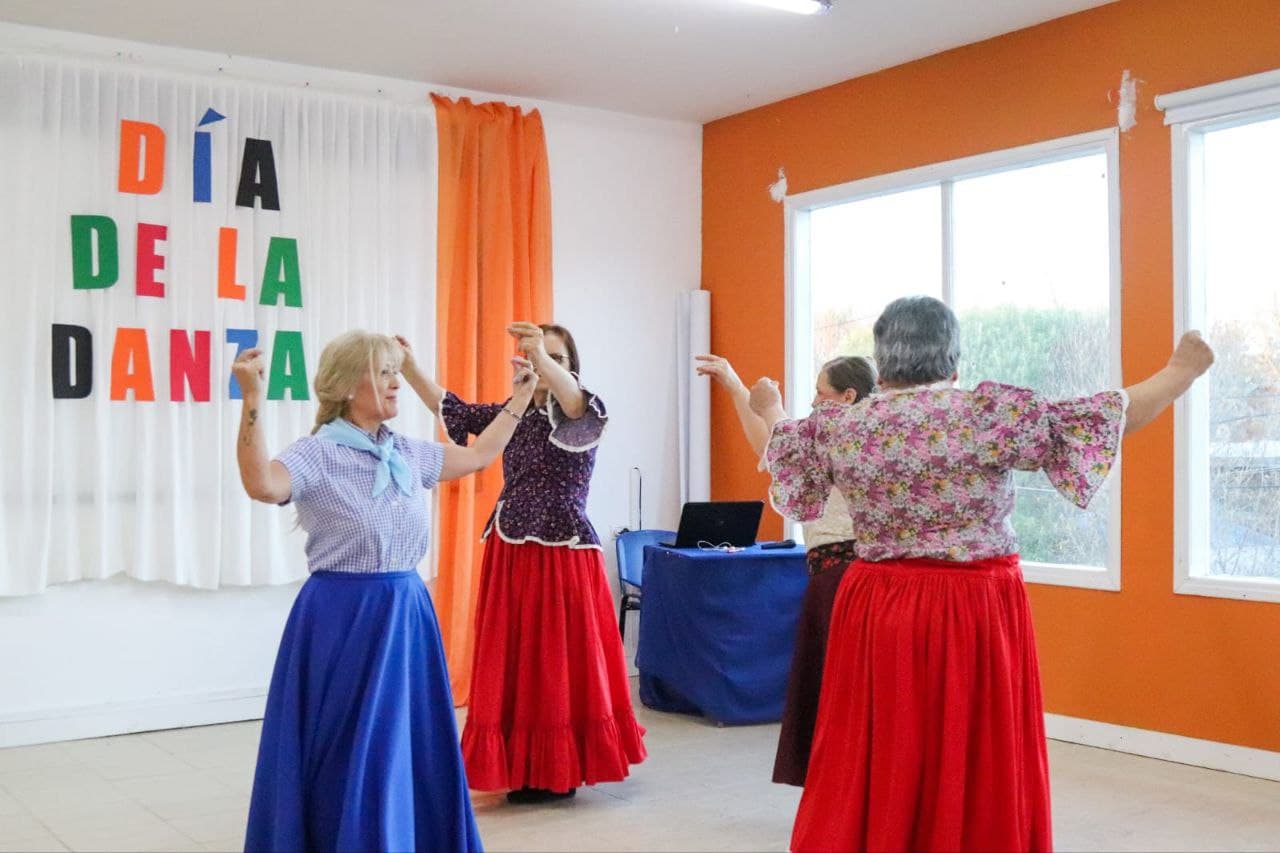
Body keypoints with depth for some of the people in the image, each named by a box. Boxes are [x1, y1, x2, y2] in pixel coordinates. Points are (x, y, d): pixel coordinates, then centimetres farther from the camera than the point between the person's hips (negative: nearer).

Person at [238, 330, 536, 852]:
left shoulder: (409, 453, 9)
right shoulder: (318, 453, -12)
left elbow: (478, 456, 24)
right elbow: (262, 484, -32)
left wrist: (518, 399, 25)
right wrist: (252, 401, -38)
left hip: (406, 615, 7)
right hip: (343, 619, -6)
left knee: (410, 751, 14)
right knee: (349, 759, 2)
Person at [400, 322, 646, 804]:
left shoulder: (581, 414, -6)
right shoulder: (511, 413, 11)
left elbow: (578, 405, -29)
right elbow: (452, 410, 11)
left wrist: (544, 359, -46)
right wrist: (409, 368, -1)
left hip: (563, 554, -6)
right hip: (511, 553, 6)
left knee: (560, 659, -1)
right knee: (513, 661, 8)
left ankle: (559, 772, 10)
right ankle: (526, 767, 18)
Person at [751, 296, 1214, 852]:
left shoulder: (836, 425, 1)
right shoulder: (990, 413, -11)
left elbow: (782, 449, 21)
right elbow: (1095, 422, -6)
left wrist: (770, 410, 43)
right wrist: (1182, 370, 8)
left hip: (877, 615, 3)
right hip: (975, 614, -3)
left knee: (872, 766, 14)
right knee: (978, 777, 8)